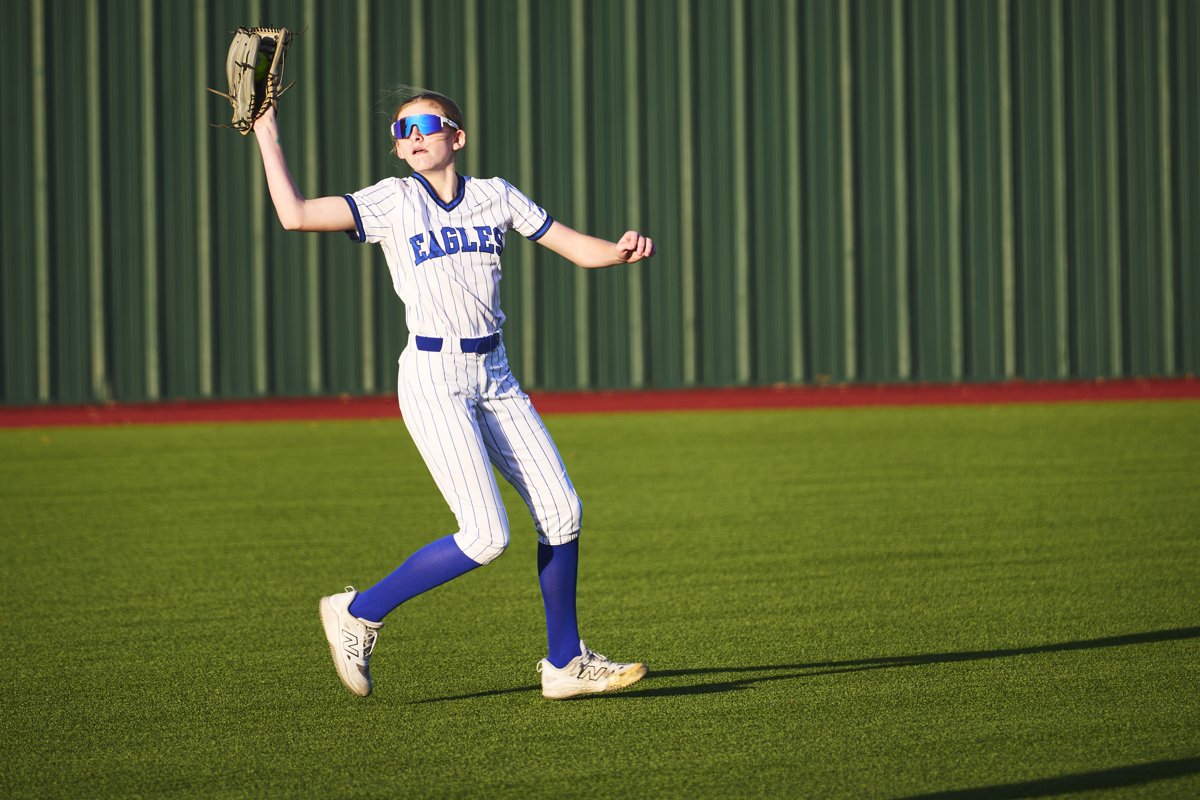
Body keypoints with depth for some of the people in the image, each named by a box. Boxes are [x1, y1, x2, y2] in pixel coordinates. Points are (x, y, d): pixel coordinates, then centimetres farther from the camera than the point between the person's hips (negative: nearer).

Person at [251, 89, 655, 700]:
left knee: (561, 511, 0)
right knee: (486, 536, -14)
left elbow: (581, 249, 6)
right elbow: (296, 215, -13)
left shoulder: (495, 196, 8)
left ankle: (565, 663, 14)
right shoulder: (393, 201, -2)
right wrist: (267, 136, -10)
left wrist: (622, 251, -15)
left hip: (494, 377, 5)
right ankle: (359, 614, 4)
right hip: (432, 378, -5)